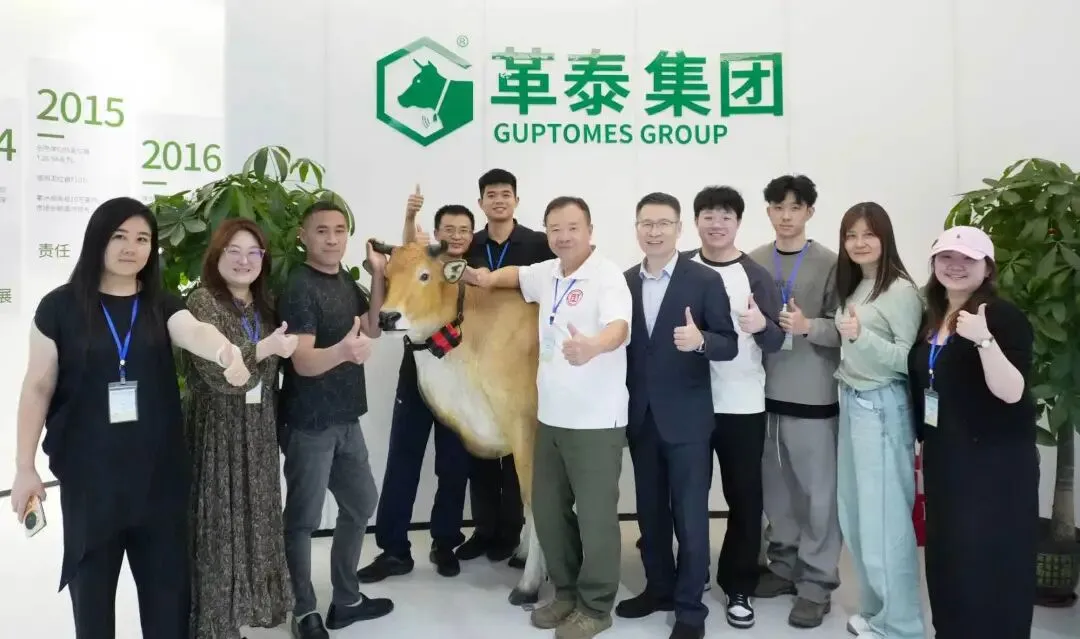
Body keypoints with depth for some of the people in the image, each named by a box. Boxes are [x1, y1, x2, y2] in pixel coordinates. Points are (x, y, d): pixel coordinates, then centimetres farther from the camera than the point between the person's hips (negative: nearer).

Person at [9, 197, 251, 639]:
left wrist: (226, 351, -42)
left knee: (169, 590, 11)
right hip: (89, 477, -1)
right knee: (92, 592, 11)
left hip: (159, 474, 2)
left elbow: (195, 332, -19)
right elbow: (38, 387, 0)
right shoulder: (60, 306, -2)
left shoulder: (163, 305, 2)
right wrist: (24, 466, -1)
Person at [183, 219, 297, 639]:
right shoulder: (202, 302, -12)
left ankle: (247, 603, 31)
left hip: (258, 428, 6)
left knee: (254, 516, 15)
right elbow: (214, 371, -24)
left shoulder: (264, 305, 9)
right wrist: (266, 348, -22)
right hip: (216, 429, -6)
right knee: (218, 524, 3)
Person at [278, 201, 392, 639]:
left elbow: (372, 329, 14)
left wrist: (378, 277, 1)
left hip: (346, 418, 9)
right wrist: (343, 351, -44)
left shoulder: (345, 280, 7)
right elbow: (304, 362, -23)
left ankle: (346, 599, 32)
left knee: (361, 504, 17)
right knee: (303, 518, 3)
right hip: (309, 424, -8)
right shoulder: (299, 288, -16)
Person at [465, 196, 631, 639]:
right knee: (548, 511, 16)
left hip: (596, 420, -7)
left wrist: (591, 347, -52)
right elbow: (516, 275, 32)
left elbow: (619, 328, -31)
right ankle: (566, 592, 34)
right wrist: (484, 277, 13)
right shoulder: (547, 273, 9)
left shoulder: (608, 276, -13)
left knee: (595, 515, 4)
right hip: (550, 416, 8)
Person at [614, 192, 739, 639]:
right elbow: (622, 343, 8)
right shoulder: (625, 282, 5)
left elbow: (729, 345, -9)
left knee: (690, 515, 4)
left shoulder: (705, 280, -7)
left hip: (686, 418, -4)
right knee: (650, 511, 16)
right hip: (640, 416, 4)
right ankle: (658, 587, 34)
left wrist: (700, 340, -29)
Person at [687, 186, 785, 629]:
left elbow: (776, 343, -7)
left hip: (743, 406, -1)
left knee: (744, 498, 7)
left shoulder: (756, 276, -2)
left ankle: (739, 586, 24)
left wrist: (763, 326, -27)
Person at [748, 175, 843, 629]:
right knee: (775, 486, 14)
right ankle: (784, 565, 31)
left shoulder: (830, 263, -3)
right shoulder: (753, 261, 7)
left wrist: (809, 326, -22)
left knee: (817, 490, 4)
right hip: (764, 390, 4)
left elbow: (844, 328, -5)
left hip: (813, 394, -3)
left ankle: (816, 582, 18)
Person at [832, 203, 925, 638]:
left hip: (881, 407, -8)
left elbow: (911, 359, -16)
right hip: (851, 403, 8)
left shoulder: (901, 290, -12)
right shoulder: (853, 287, 11)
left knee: (884, 517, 0)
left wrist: (862, 336, -27)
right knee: (856, 513, 14)